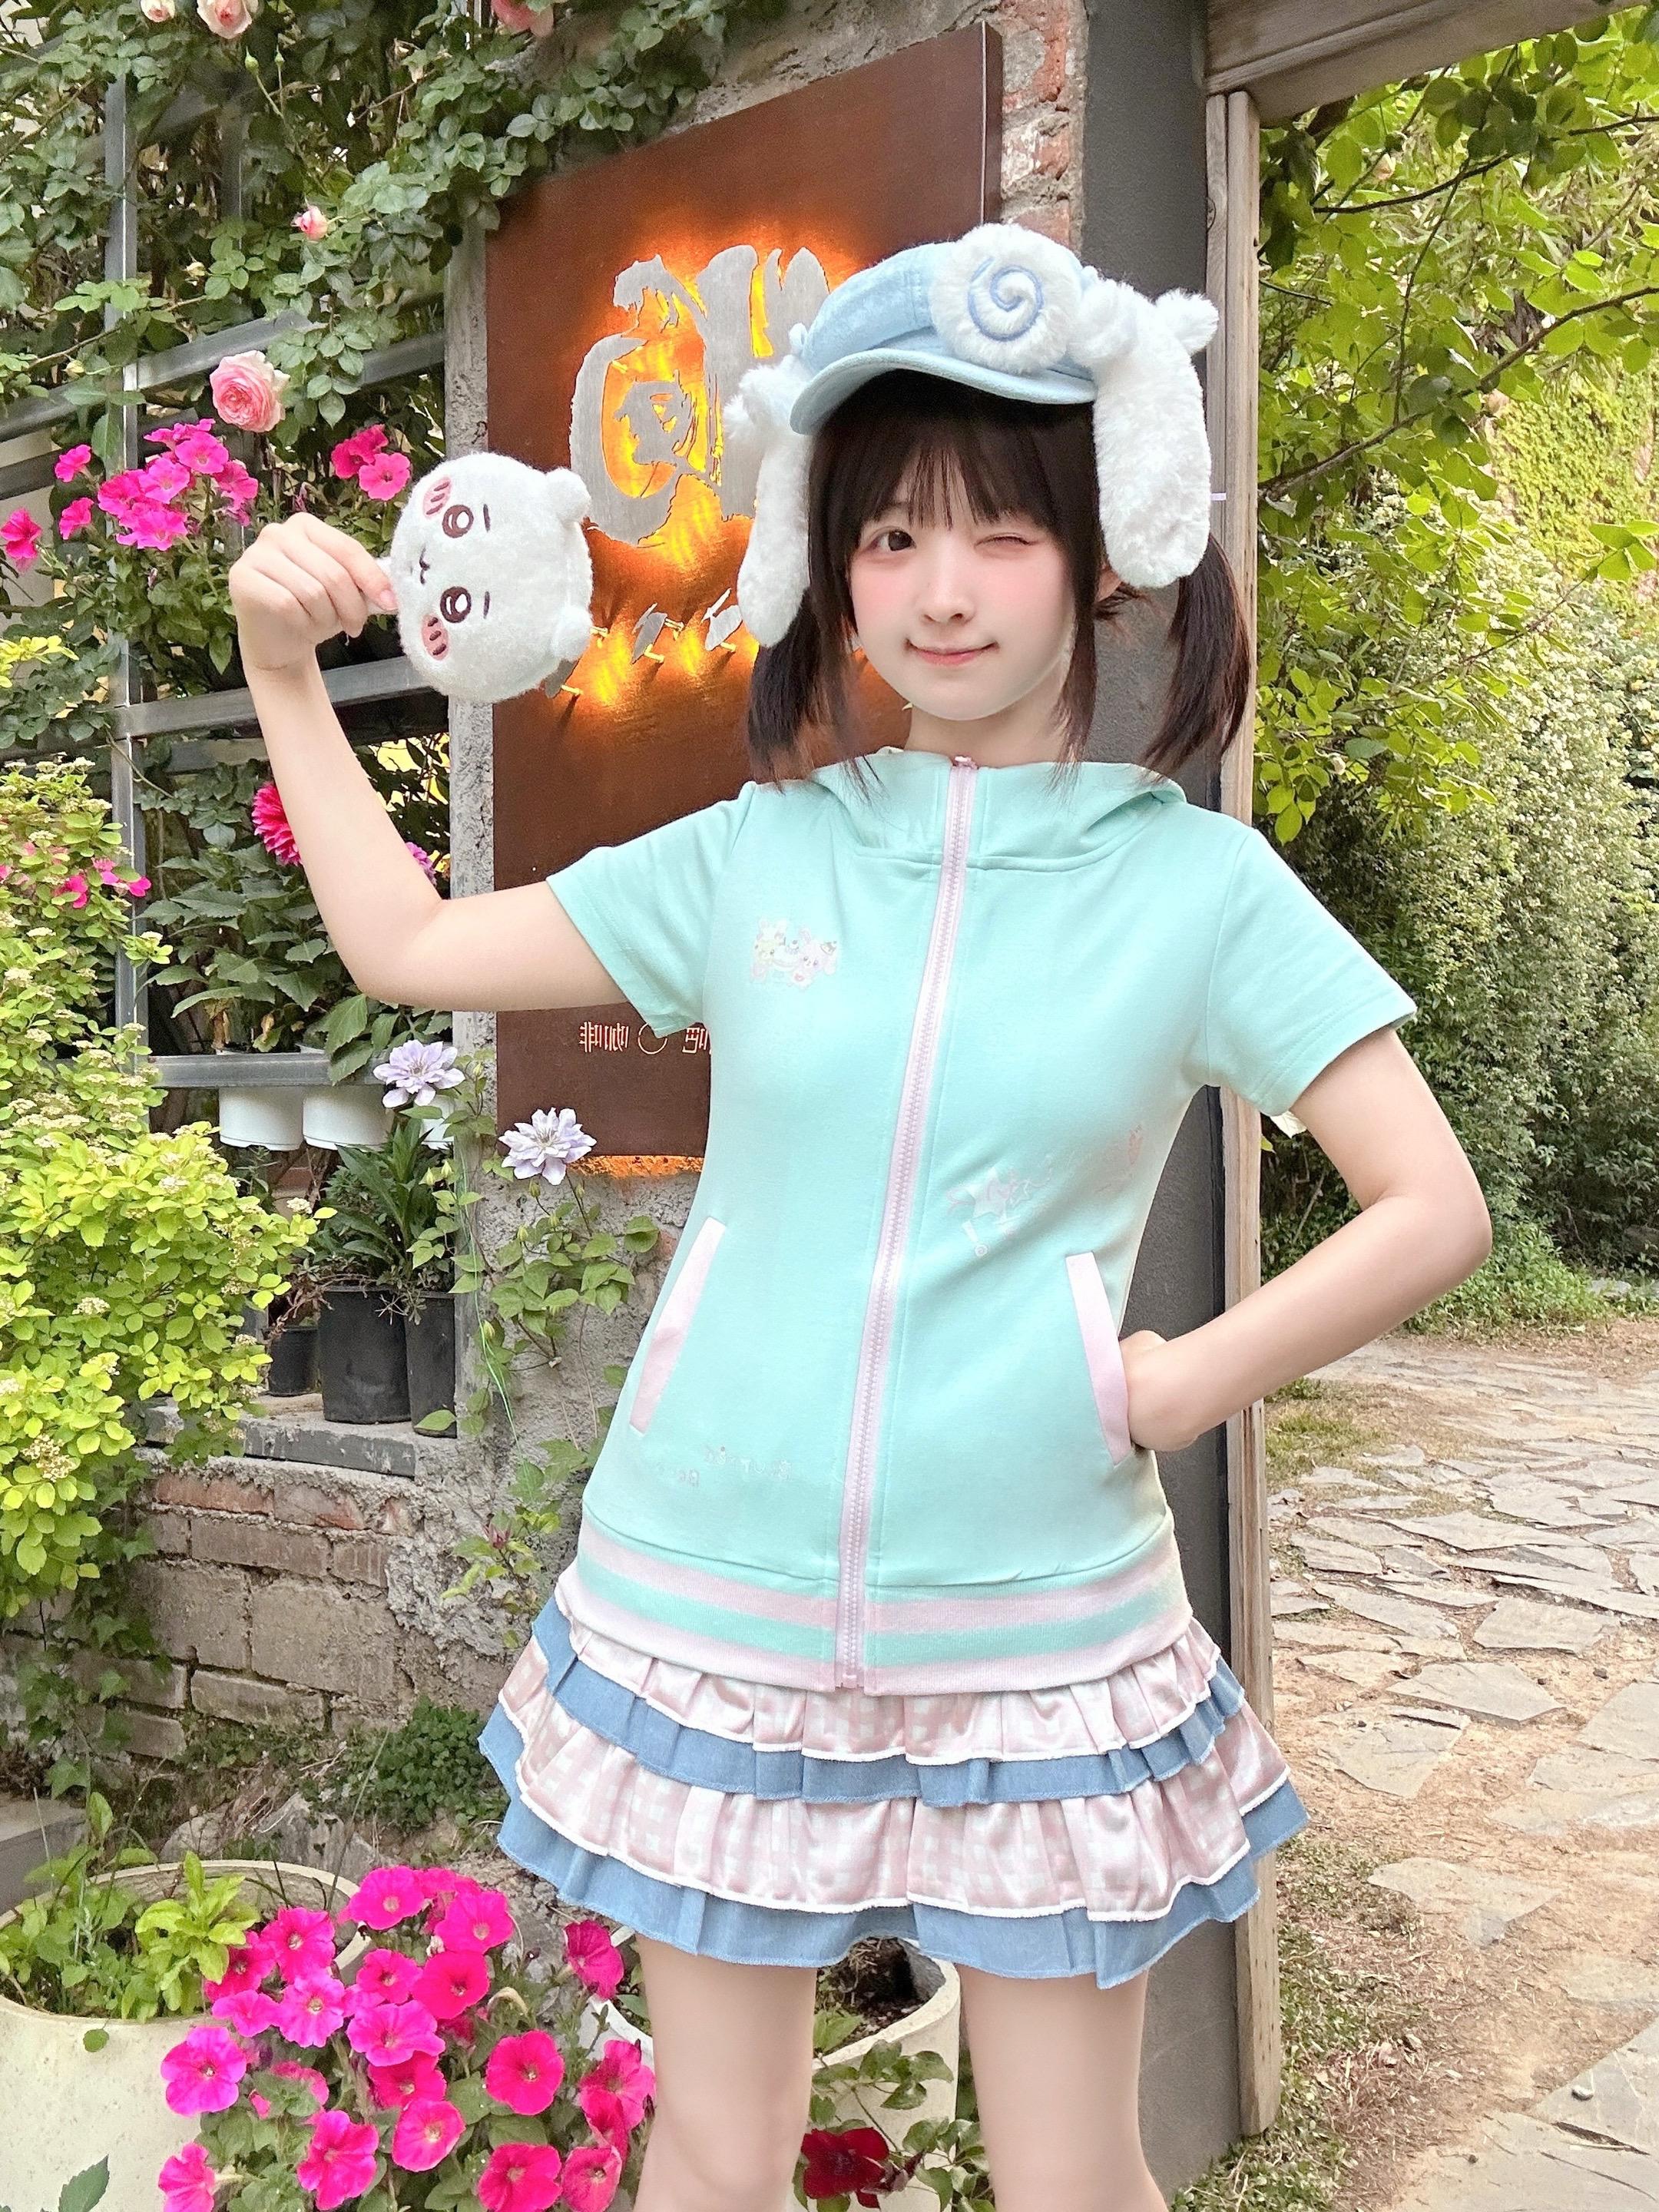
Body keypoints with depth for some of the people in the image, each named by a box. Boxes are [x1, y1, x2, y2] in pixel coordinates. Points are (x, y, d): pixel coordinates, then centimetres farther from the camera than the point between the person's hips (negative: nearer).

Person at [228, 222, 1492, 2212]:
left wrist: (1173, 1386, -9)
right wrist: (284, 672, 5)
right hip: (707, 1607, 2)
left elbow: (1433, 1210, -5)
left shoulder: (1198, 882, -4)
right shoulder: (753, 855, 1)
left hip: (1036, 1640, -1)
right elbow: (410, 947, 8)